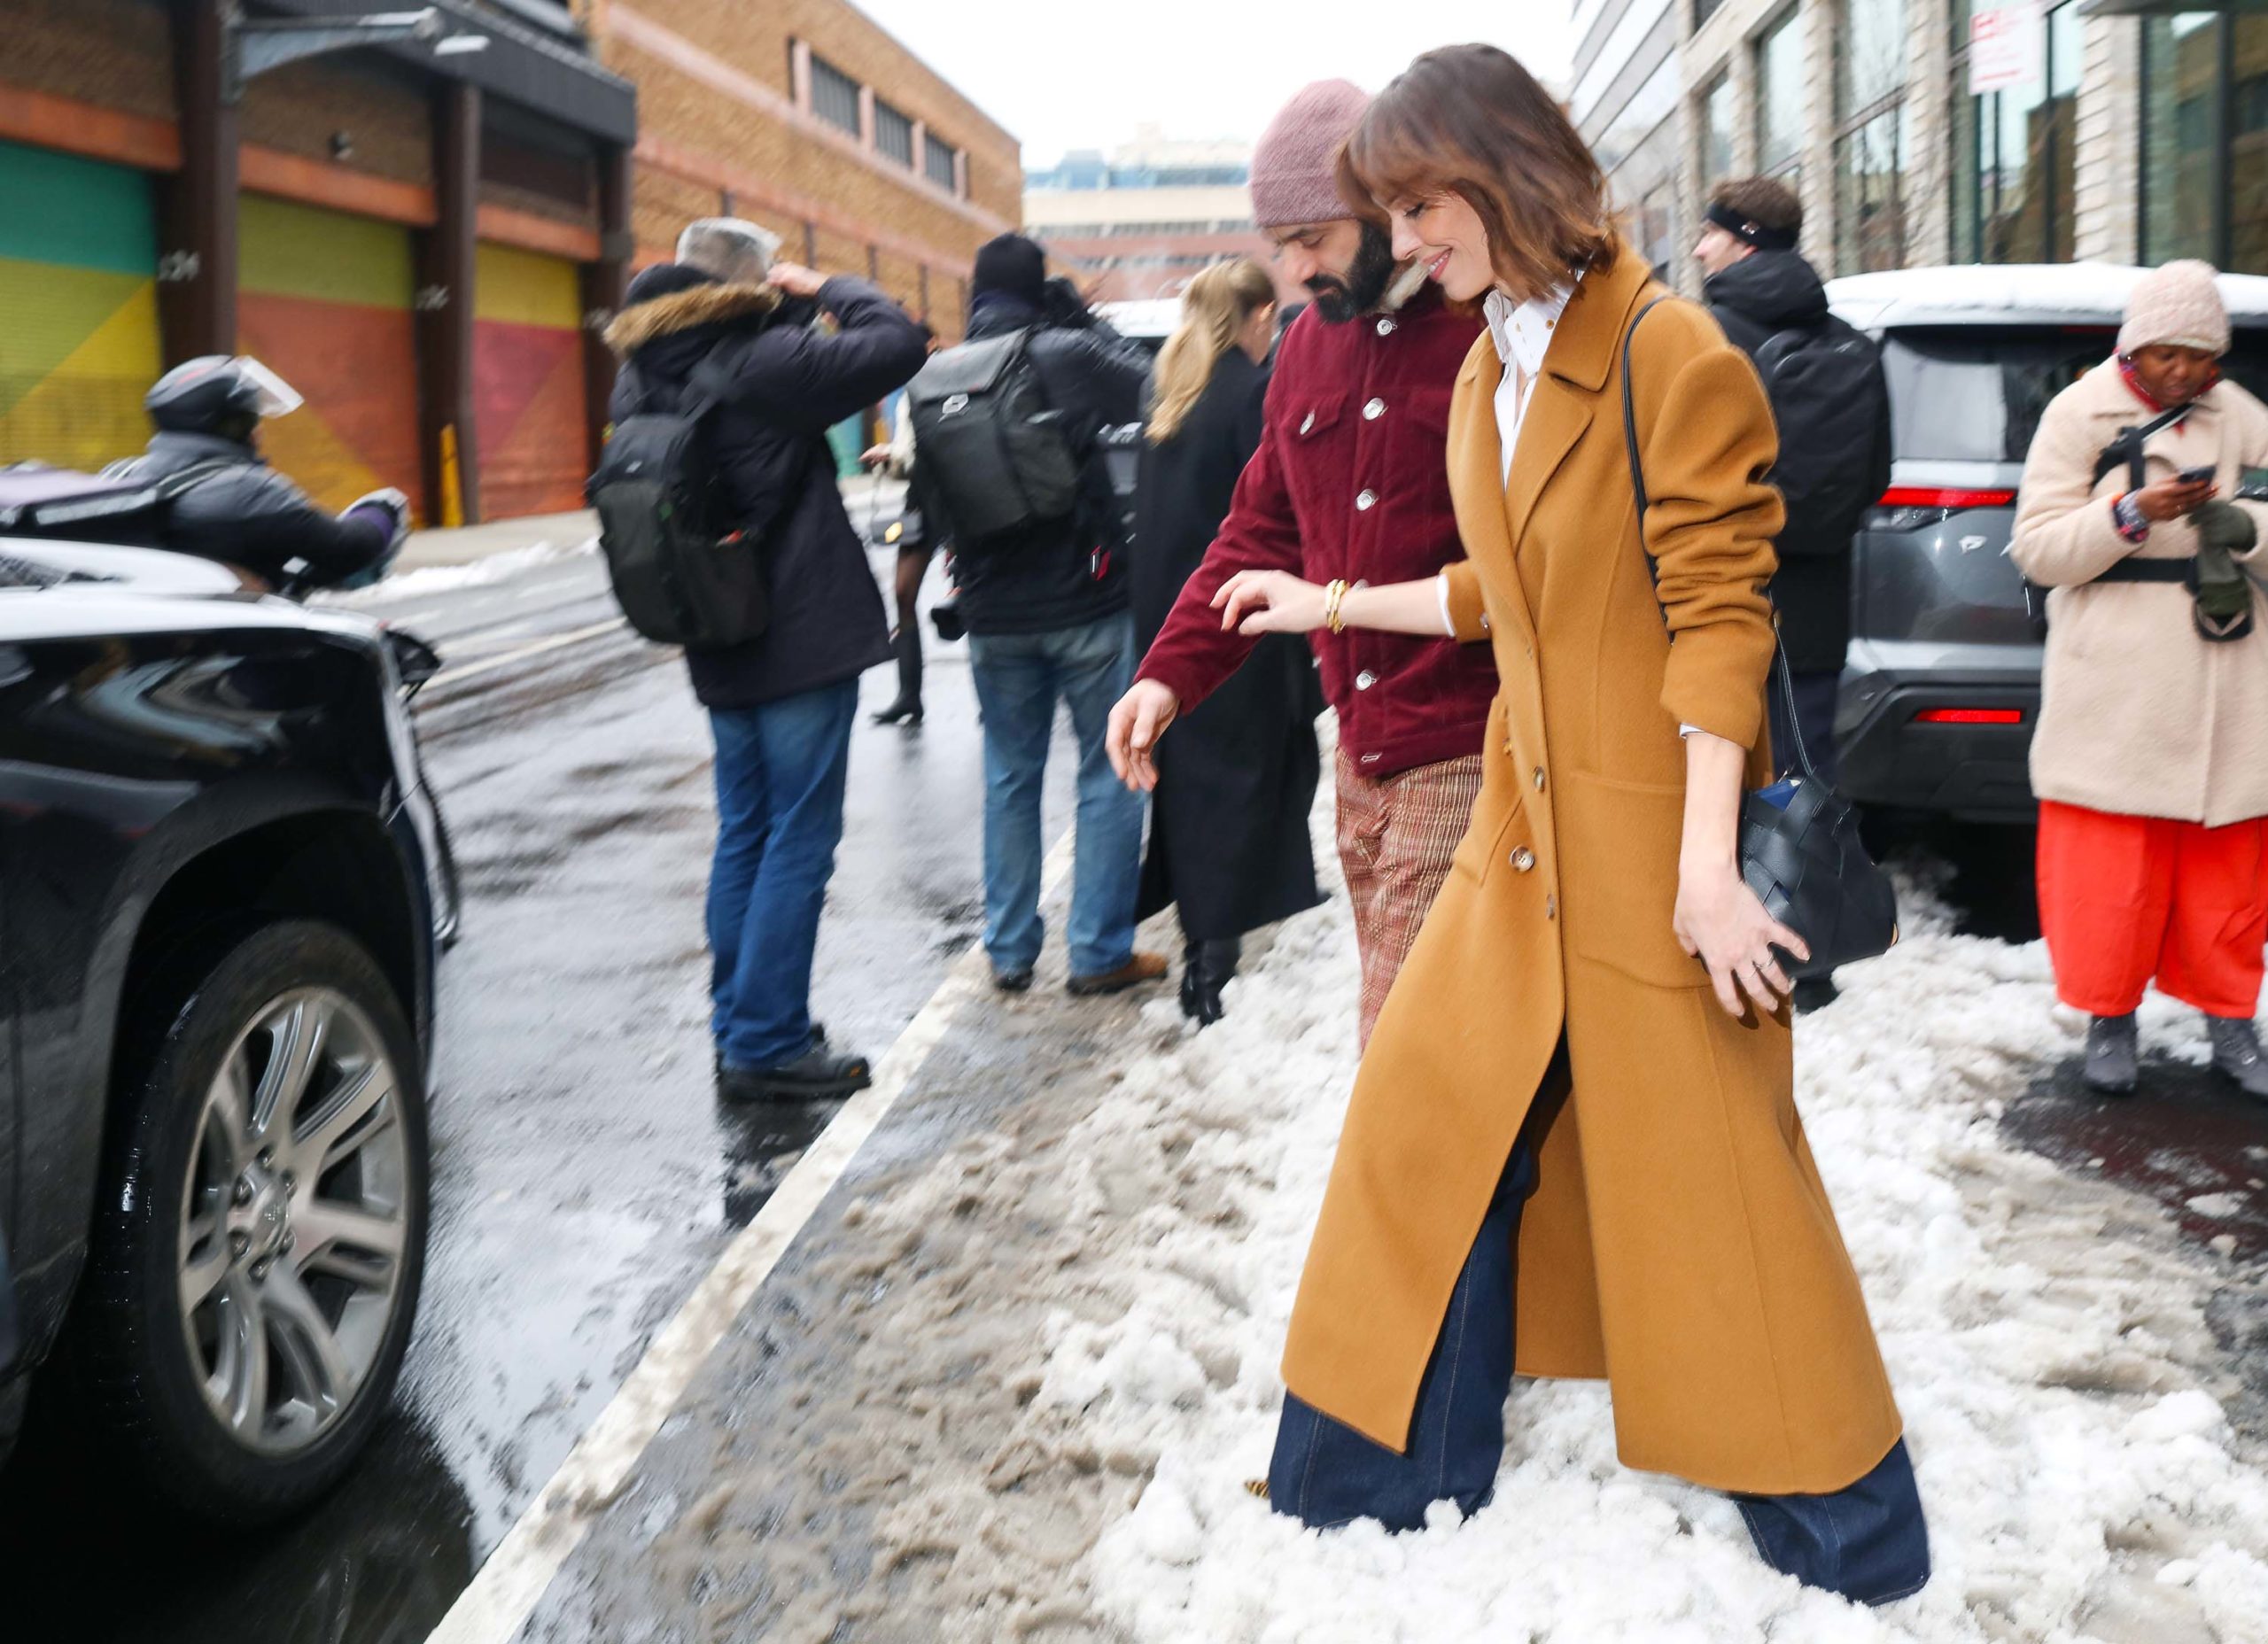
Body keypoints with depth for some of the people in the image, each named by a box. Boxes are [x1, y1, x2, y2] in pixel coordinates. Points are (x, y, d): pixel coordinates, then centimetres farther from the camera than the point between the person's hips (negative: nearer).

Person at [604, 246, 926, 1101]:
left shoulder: (639, 388, 6)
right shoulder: (761, 363, -16)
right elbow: (897, 343, -14)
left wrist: (785, 305, 5)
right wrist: (823, 289, 0)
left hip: (722, 650, 7)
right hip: (804, 642, -7)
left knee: (743, 836, 16)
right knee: (799, 840, -2)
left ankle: (738, 1029, 22)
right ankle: (765, 1045, 0)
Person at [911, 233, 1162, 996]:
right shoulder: (1067, 355, -12)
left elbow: (930, 493, 8)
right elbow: (1150, 385, 2)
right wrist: (1083, 315, 6)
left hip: (993, 612, 4)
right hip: (1087, 601, -4)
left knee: (1009, 776, 15)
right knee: (1109, 775, 6)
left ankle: (1008, 950, 20)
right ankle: (1100, 952, 8)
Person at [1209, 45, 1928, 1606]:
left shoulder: (1674, 359, -14)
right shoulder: (1486, 373, 10)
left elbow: (1719, 617, -16)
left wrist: (1707, 862, -19)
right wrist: (1334, 606, 27)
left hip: (1653, 832, -7)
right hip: (1525, 827, 8)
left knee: (1708, 1173, 2)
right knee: (1432, 1114, 10)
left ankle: (1844, 1525, 23)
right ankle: (1402, 1465, 28)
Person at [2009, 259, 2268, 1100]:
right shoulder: (2080, 414, -2)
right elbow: (2037, 547, -7)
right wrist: (2128, 517, -20)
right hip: (2115, 690, -3)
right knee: (2109, 863, 0)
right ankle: (2111, 1019, 15)